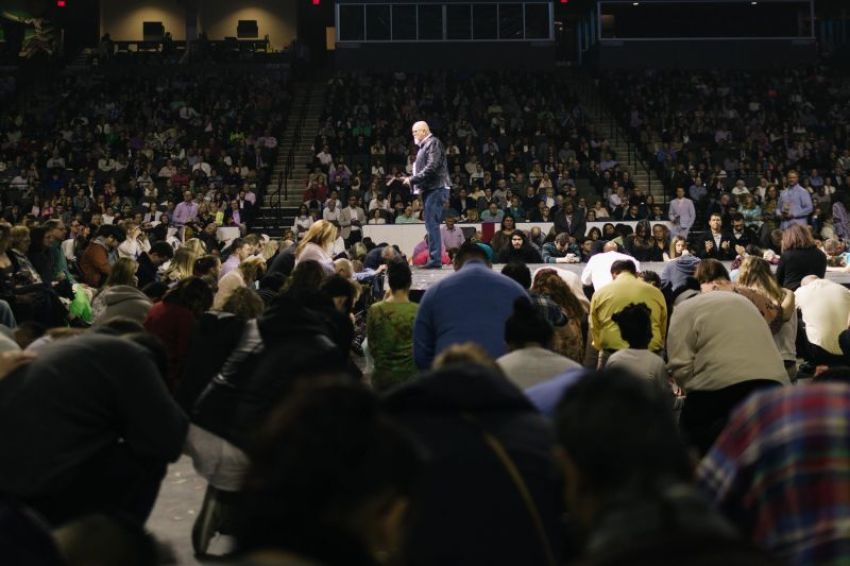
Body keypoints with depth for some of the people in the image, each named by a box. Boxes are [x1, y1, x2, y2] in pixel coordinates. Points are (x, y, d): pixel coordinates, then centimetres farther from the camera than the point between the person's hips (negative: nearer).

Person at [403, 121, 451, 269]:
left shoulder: (433, 143, -8)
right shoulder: (424, 146, 20)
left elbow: (432, 167, -18)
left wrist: (413, 179, -17)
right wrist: (412, 179, 7)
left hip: (436, 189, -10)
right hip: (430, 189, 10)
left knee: (432, 224, -13)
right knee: (432, 225, 10)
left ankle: (435, 259, -13)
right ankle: (435, 259, 14)